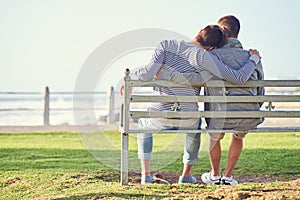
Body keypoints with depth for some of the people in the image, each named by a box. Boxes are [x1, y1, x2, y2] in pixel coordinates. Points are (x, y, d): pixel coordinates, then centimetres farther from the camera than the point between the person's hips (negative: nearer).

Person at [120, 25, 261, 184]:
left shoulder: (166, 45, -3)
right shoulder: (203, 57, -8)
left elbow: (150, 71, -17)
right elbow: (239, 78, -11)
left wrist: (130, 77, 3)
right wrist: (254, 59, 7)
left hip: (160, 118, 1)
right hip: (187, 121, 0)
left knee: (144, 124, 37)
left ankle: (146, 174, 30)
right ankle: (187, 175, 40)